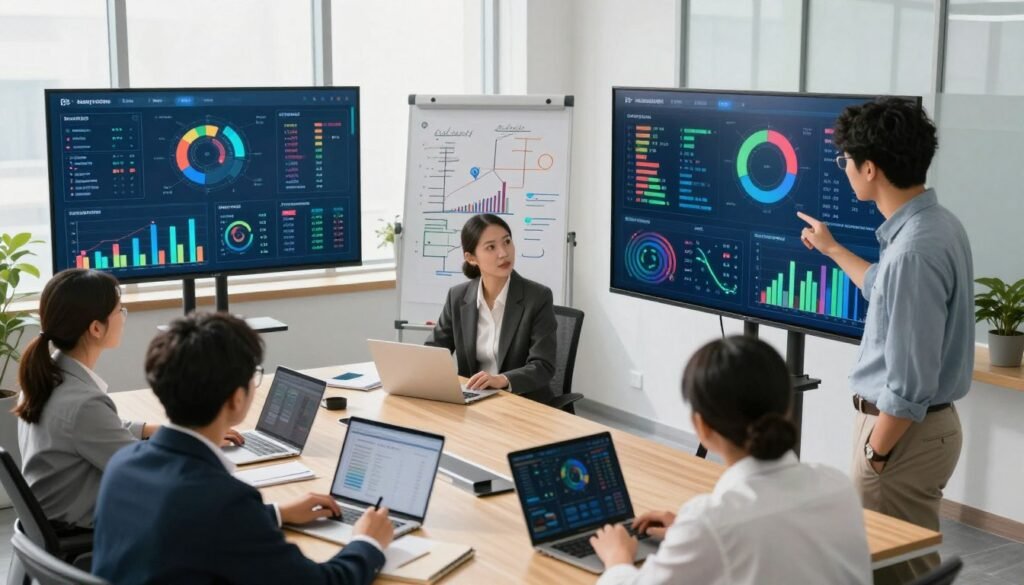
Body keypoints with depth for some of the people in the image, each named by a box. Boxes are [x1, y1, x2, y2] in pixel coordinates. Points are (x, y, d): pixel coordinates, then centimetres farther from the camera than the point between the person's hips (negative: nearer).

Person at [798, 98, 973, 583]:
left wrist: (874, 454, -16)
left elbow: (910, 382, -27)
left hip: (904, 431, -10)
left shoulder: (914, 249, -28)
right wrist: (832, 249, 37)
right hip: (927, 421, 10)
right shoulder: (936, 224, 4)